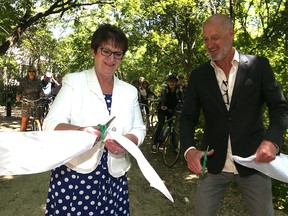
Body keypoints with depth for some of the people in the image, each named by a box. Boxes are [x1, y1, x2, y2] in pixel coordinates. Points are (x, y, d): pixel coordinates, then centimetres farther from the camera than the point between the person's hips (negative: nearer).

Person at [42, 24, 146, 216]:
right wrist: (79, 131, -28)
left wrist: (127, 142, -13)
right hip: (74, 174, -2)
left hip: (114, 178, 3)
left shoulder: (129, 91, 10)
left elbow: (139, 129, 10)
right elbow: (51, 124, -7)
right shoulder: (74, 81, 0)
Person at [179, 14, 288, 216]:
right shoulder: (198, 75, 2)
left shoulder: (258, 65, -2)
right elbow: (188, 117, 3)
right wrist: (189, 149, -14)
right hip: (213, 163, 1)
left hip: (254, 161, -1)